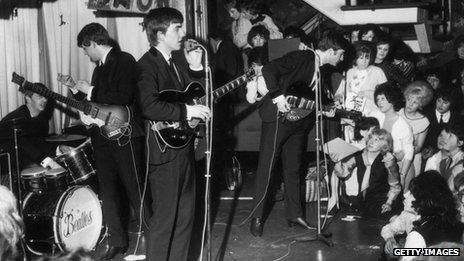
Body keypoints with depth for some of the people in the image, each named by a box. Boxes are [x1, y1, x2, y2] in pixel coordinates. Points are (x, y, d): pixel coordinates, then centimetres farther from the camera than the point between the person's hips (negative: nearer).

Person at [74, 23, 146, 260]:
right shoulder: (100, 66, 15)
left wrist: (90, 91, -14)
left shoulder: (125, 61, -10)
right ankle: (117, 241, 19)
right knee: (107, 190, 10)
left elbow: (124, 98, -23)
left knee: (134, 189, -2)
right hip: (102, 135, 8)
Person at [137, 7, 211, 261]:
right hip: (164, 152, -9)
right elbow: (149, 107, -28)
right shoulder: (147, 65, -14)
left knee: (185, 214, 16)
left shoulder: (175, 63, 14)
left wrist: (196, 68, 7)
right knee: (164, 218, -2)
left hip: (183, 149, 9)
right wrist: (186, 110, -24)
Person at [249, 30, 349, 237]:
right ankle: (257, 217, 7)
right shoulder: (300, 58, -13)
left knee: (293, 169, 14)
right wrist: (278, 95, -27)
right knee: (266, 167, -1)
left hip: (298, 121, 8)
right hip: (278, 117, -8)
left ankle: (294, 214, 24)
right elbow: (268, 69, -22)